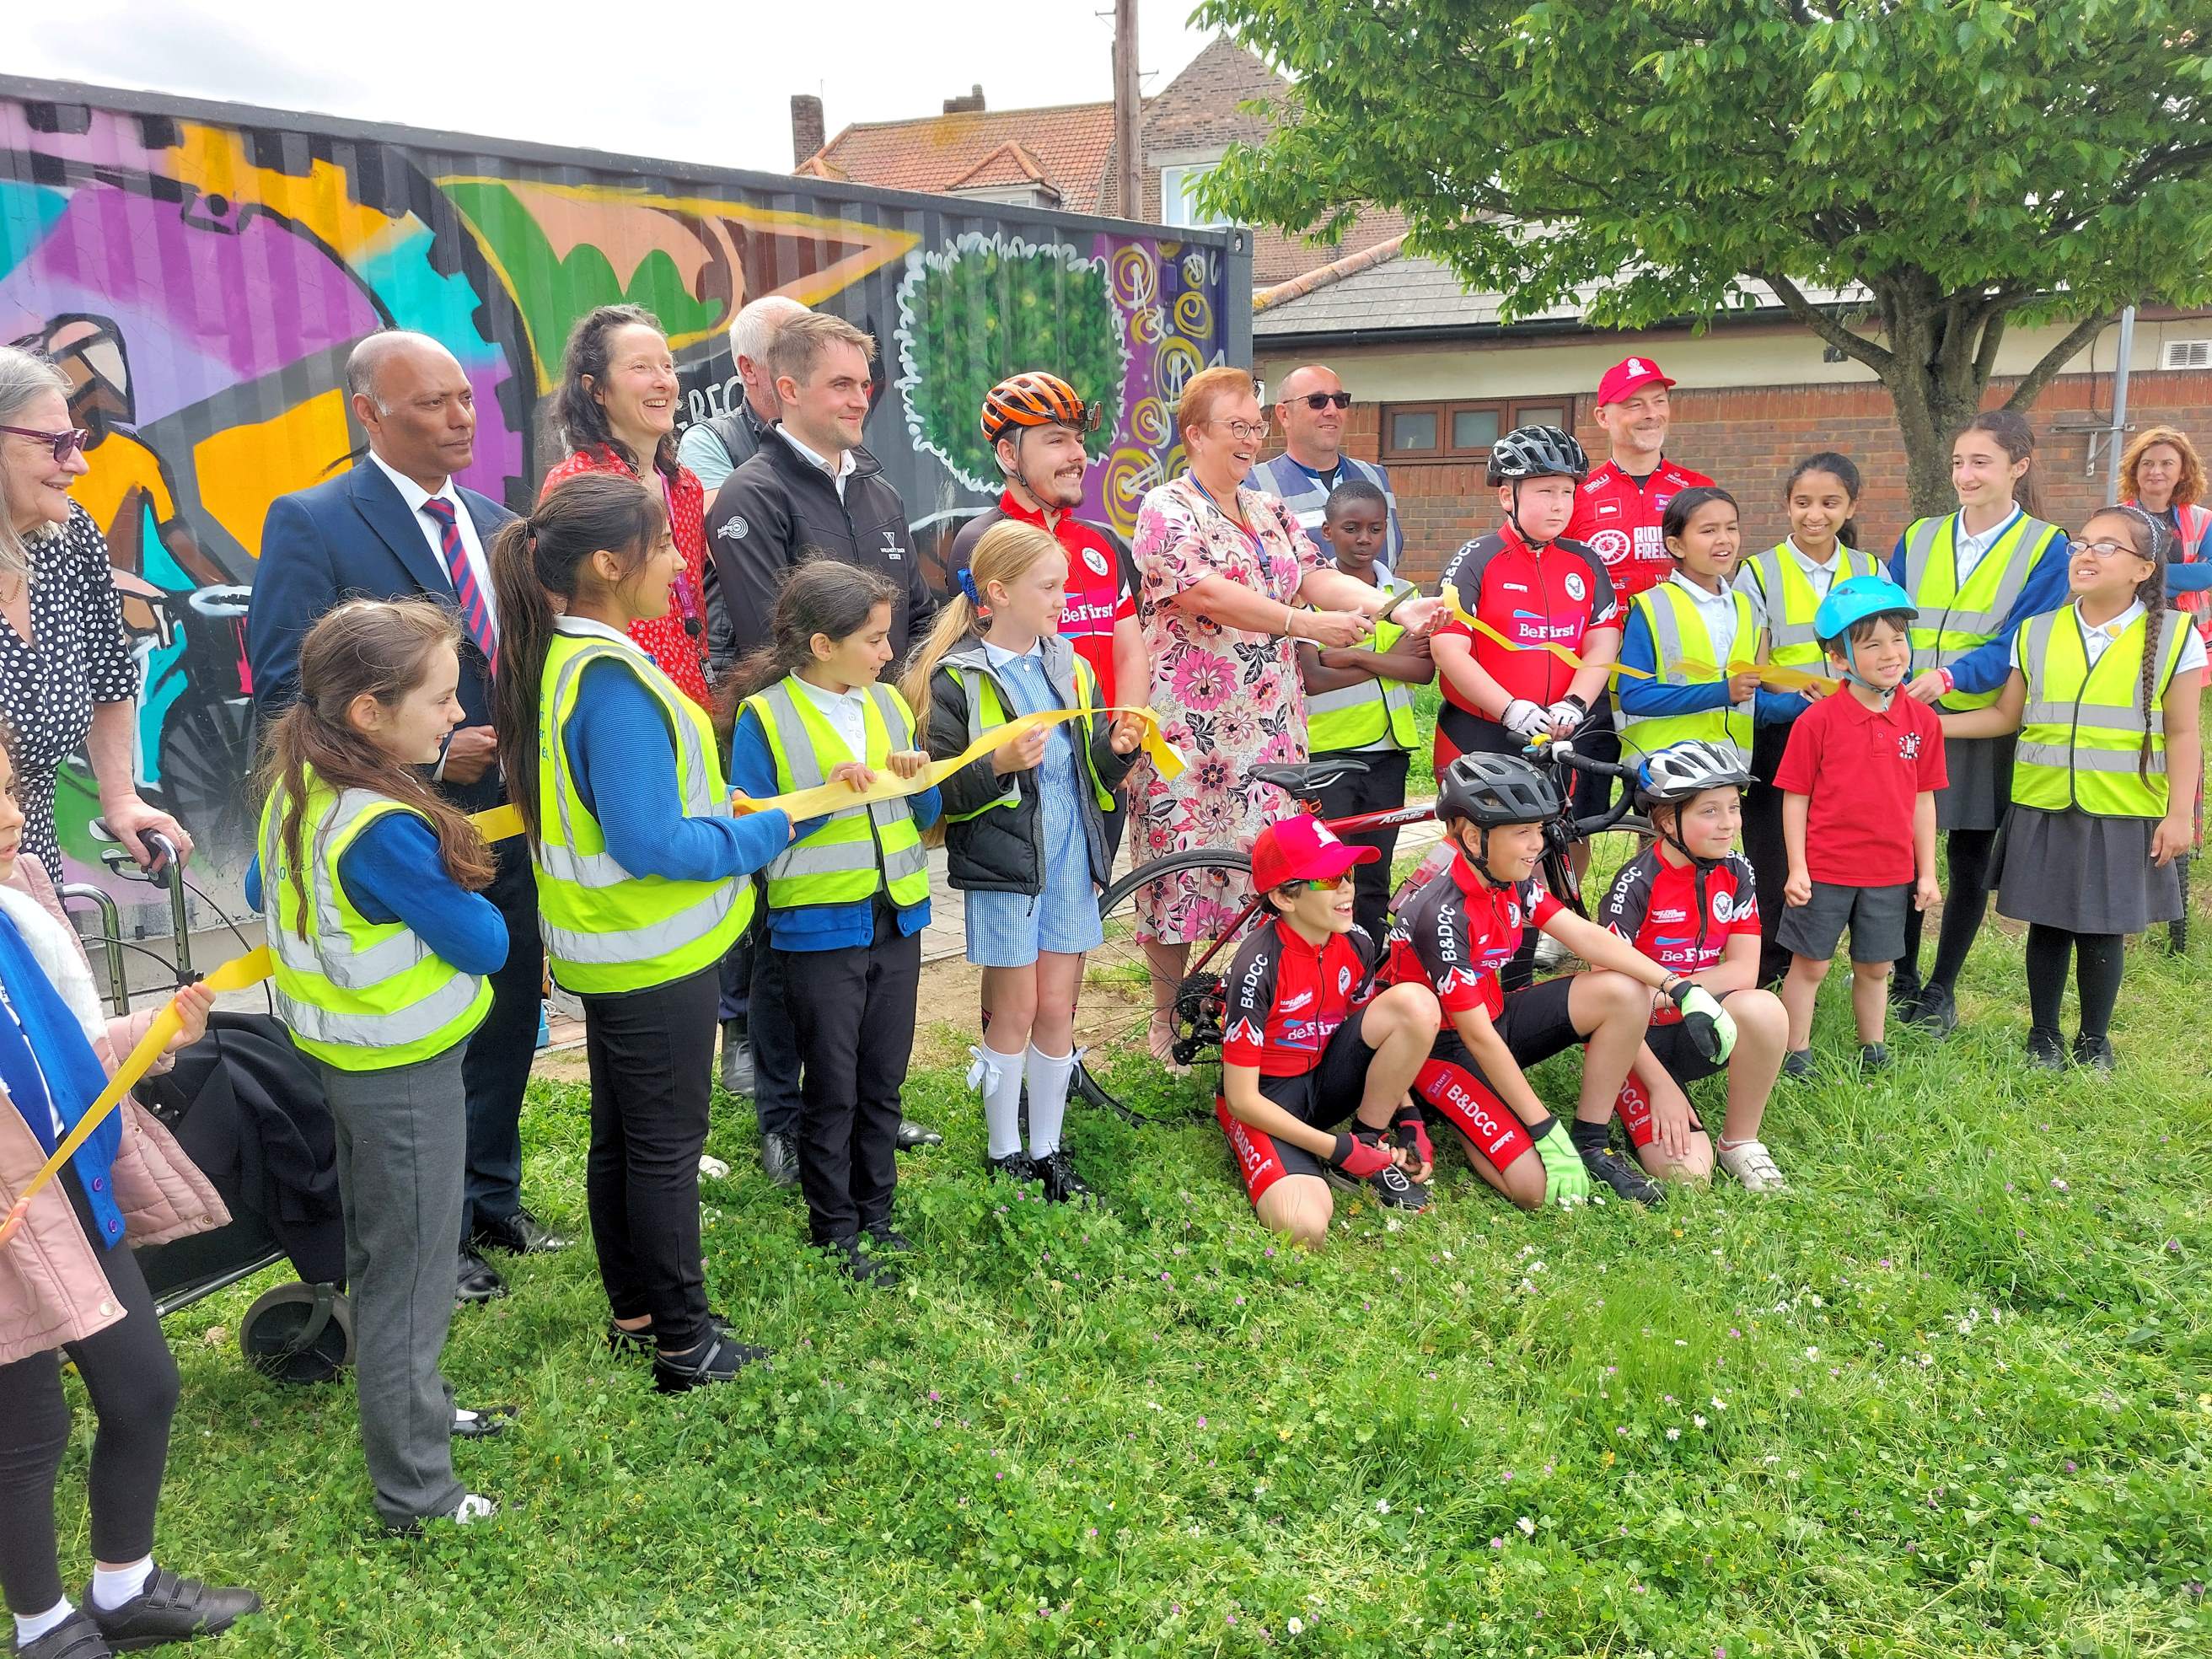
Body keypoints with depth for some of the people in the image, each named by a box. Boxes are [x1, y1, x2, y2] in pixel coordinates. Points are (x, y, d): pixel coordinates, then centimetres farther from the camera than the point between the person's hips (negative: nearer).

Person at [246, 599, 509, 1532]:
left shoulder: (298, 786, -3)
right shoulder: (384, 830, -31)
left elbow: (262, 890, 15)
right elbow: (485, 945, -22)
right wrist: (449, 893, -4)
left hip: (345, 1059, 9)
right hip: (406, 1076, -9)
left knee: (378, 1259, 25)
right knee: (411, 1283, 5)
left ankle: (416, 1410, 46)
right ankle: (415, 1494, 20)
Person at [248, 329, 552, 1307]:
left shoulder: (498, 527, 11)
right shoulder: (311, 525, -9)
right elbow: (284, 696, -13)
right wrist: (430, 755, -19)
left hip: (509, 825, 6)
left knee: (507, 1021, 16)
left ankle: (489, 1202, 35)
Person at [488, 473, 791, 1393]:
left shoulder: (556, 659, 4)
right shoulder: (611, 681, -26)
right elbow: (648, 842, -28)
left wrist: (727, 804, 8)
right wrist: (767, 832, -17)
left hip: (609, 947, 9)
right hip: (658, 954, -9)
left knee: (621, 1136, 18)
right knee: (667, 1145, 3)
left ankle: (634, 1312, 33)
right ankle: (686, 1343, 16)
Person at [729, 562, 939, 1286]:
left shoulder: (890, 704, 7)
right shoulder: (765, 717, -10)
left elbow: (928, 817, 12)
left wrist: (920, 778, -9)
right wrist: (827, 797, -22)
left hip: (897, 918, 5)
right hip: (820, 928, -5)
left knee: (884, 1083, 14)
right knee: (832, 1092, 6)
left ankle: (876, 1215, 29)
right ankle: (835, 1231, 21)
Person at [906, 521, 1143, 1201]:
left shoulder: (1070, 667, 10)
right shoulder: (958, 676, -8)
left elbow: (1094, 775, 15)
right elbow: (938, 787, -11)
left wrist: (1115, 747, -6)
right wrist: (998, 766, -26)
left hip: (1069, 861, 5)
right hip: (1003, 864, -5)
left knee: (1057, 1011, 9)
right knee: (1014, 1012, 4)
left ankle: (1047, 1150, 23)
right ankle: (1003, 1154, 20)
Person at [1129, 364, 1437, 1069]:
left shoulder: (1269, 512, 16)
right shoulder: (1167, 509, -5)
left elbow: (1318, 576, 4)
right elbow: (1206, 594, -18)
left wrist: (1399, 607, -13)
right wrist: (1306, 624, -22)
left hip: (1268, 727, 6)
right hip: (1189, 728, -6)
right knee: (1183, 862, 0)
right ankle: (1168, 1019, 14)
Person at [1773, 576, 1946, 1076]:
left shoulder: (1921, 719, 1)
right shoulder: (1818, 720, -11)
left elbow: (1923, 800, 7)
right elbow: (1795, 798, -7)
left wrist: (1926, 872, 8)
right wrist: (1797, 868, -10)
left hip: (1890, 872, 3)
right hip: (1824, 870, -3)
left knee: (1874, 966, 16)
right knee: (1810, 963, 7)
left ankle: (1872, 1049, 33)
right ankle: (1797, 1053, 20)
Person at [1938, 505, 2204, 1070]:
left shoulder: (2174, 637, -3)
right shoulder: (2036, 633, 3)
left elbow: (2182, 734, -2)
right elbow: (2005, 715, 7)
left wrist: (2180, 813, -6)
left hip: (2123, 812, -2)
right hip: (2044, 808, 2)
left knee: (2103, 927, 6)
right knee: (2048, 923, 9)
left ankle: (2094, 1040, 24)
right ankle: (2043, 1035, 25)